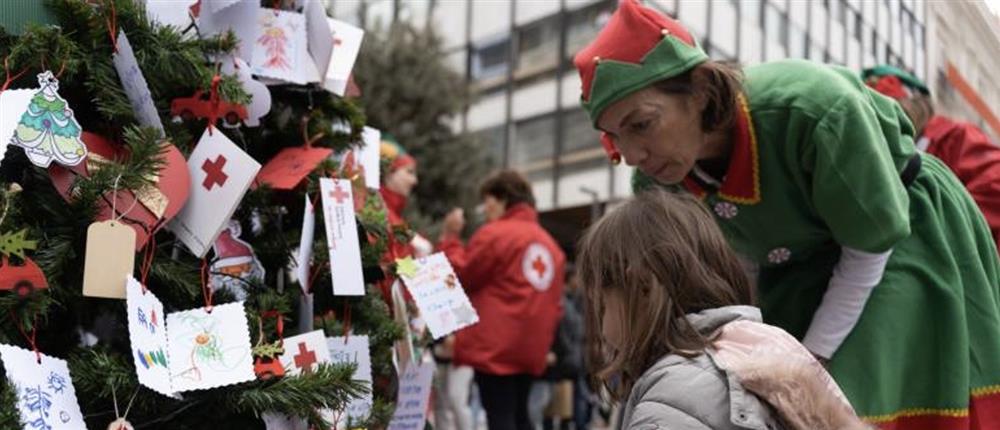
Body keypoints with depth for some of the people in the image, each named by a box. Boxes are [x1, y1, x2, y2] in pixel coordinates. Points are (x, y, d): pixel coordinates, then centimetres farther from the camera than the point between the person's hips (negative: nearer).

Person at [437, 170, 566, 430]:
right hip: (530, 346, 8)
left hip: (496, 345, -8)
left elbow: (460, 276, -4)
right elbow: (554, 301, 16)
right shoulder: (549, 242, 16)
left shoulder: (494, 233, -8)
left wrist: (449, 238, 5)